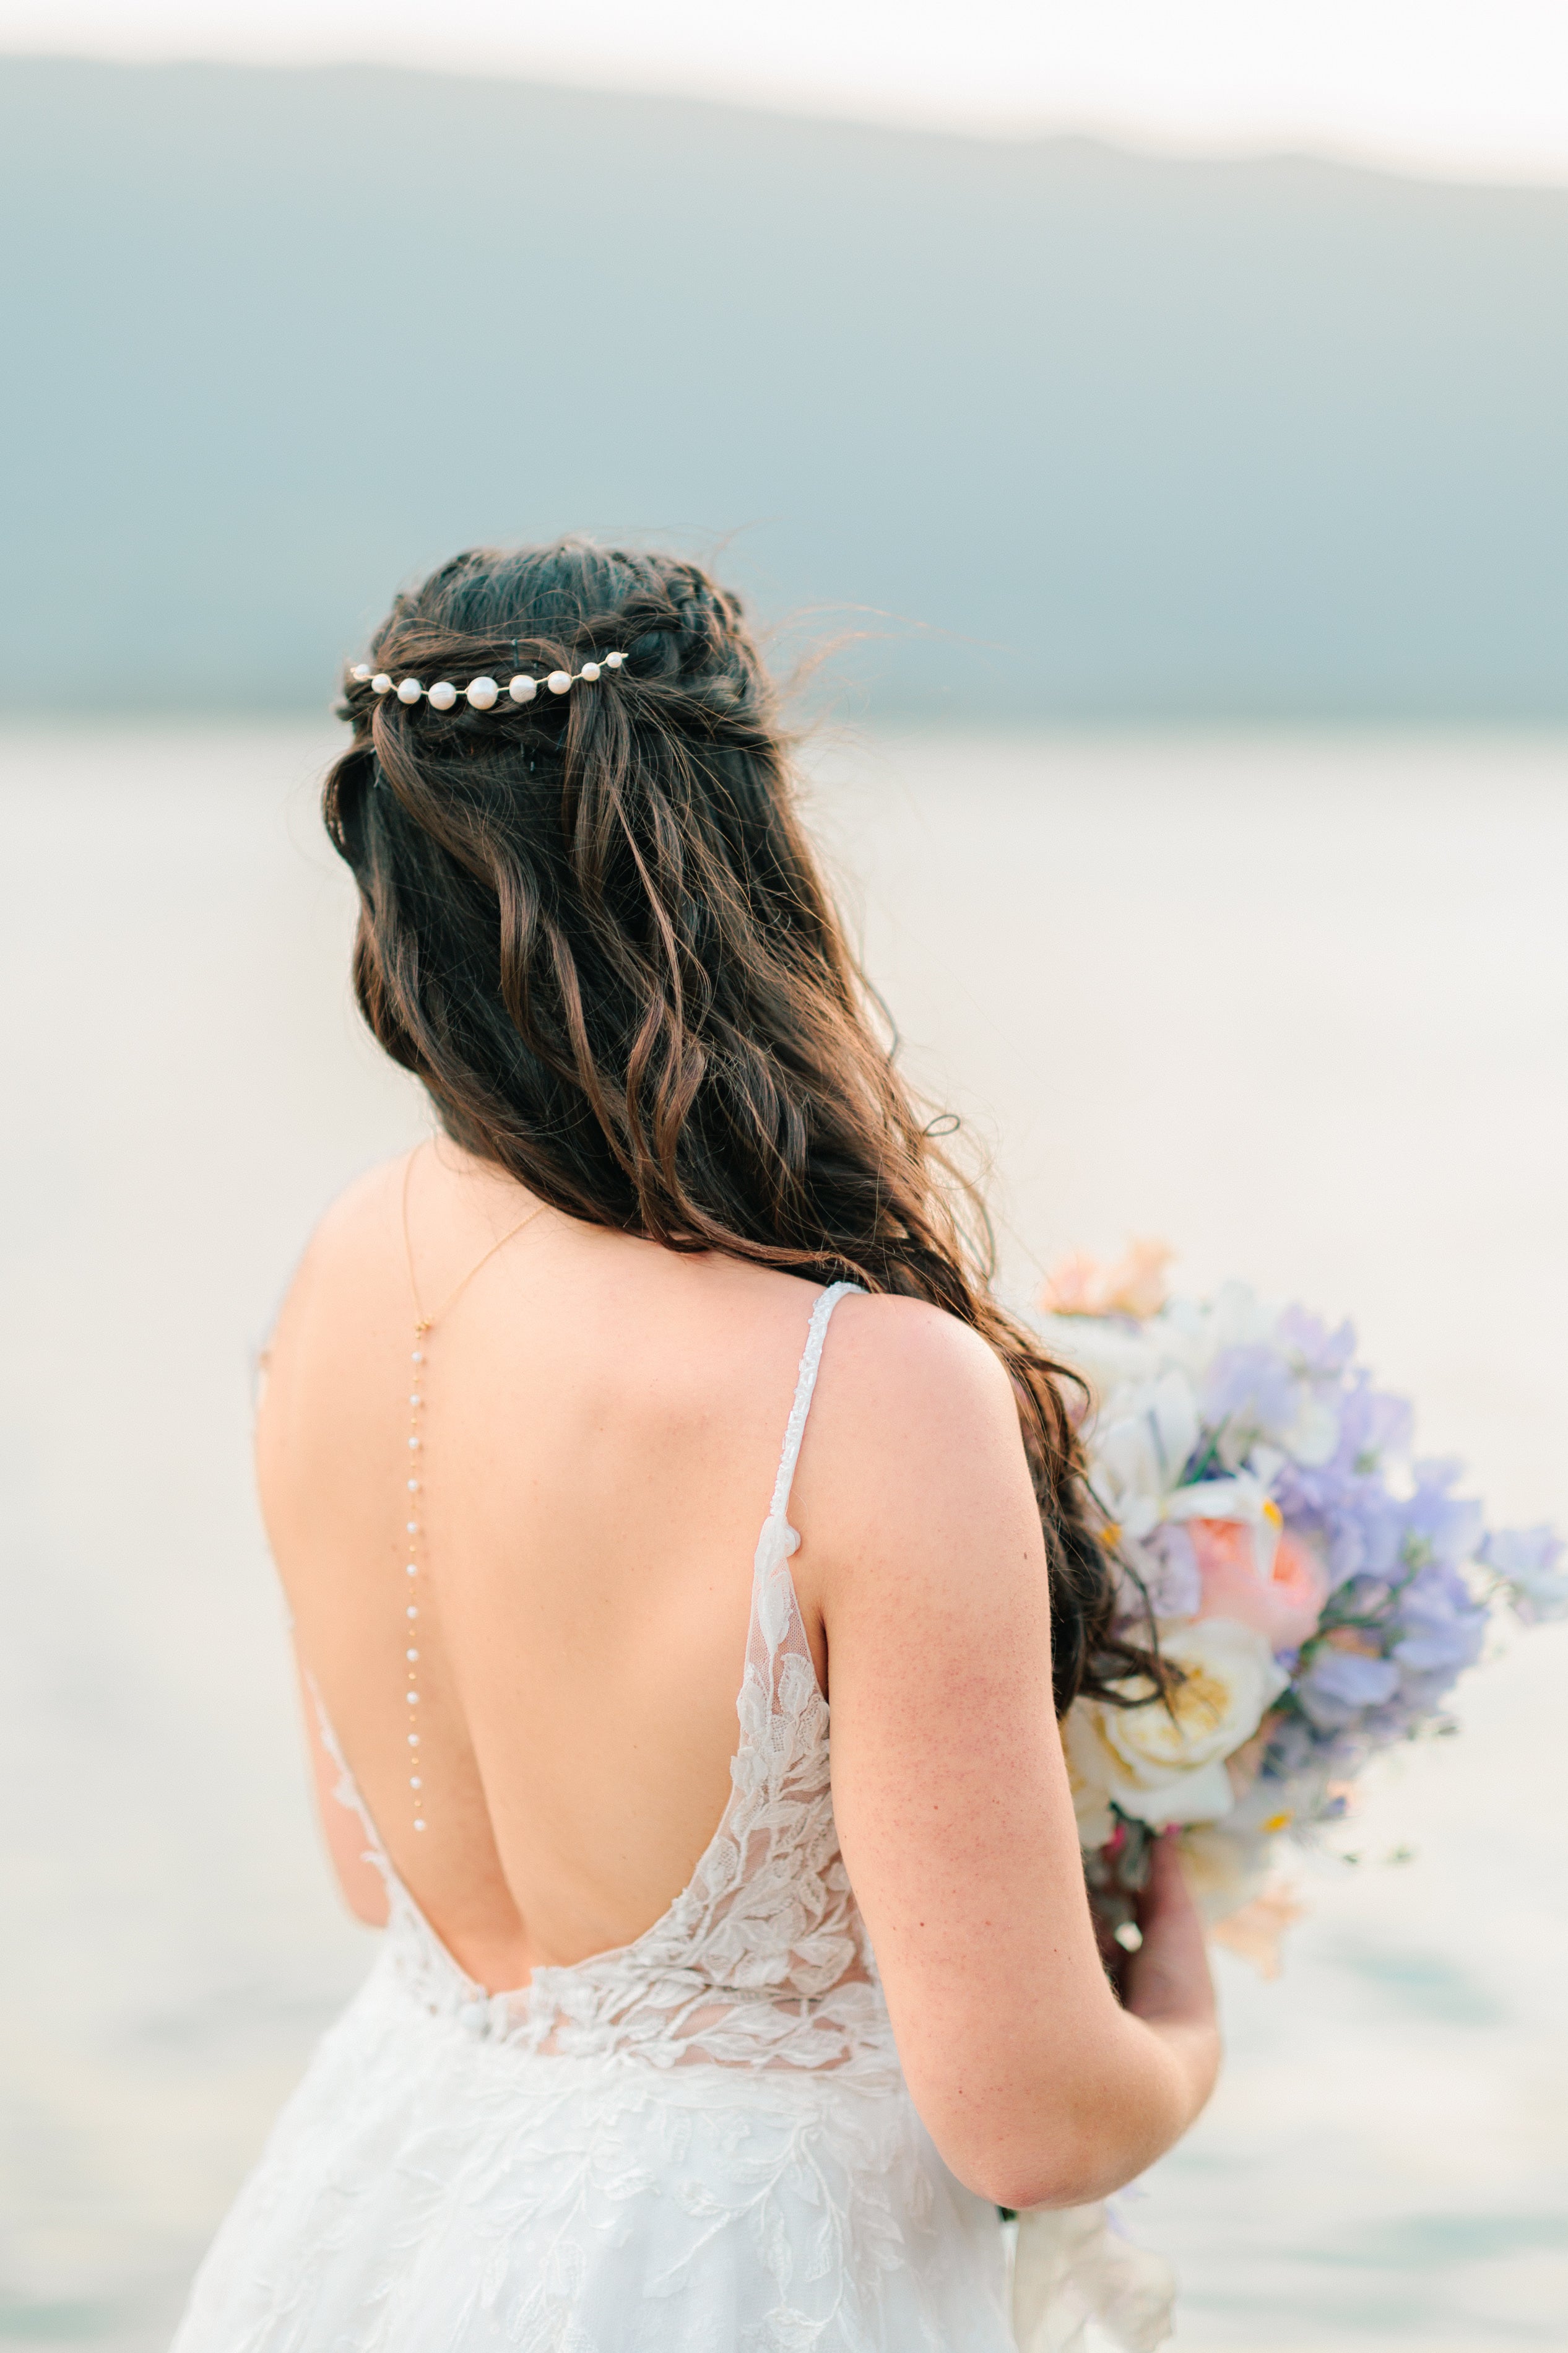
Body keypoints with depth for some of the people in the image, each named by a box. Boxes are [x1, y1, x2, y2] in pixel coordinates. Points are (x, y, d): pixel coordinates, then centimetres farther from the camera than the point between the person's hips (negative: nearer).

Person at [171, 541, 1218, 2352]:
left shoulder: (350, 1266, -8)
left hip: (383, 2199, 6)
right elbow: (1029, 2119, -22)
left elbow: (383, 1874, 7)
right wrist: (1181, 2043, 0)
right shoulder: (882, 1396, -29)